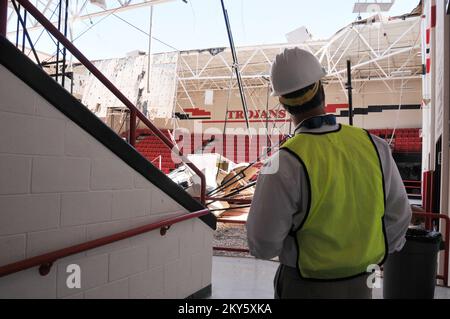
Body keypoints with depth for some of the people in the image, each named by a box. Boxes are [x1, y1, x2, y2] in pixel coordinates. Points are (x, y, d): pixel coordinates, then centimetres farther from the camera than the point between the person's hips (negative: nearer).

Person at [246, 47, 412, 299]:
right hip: (361, 283, 4)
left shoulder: (285, 164, -27)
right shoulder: (373, 146, -14)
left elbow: (263, 245, -22)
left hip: (306, 287, -3)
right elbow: (398, 215, -1)